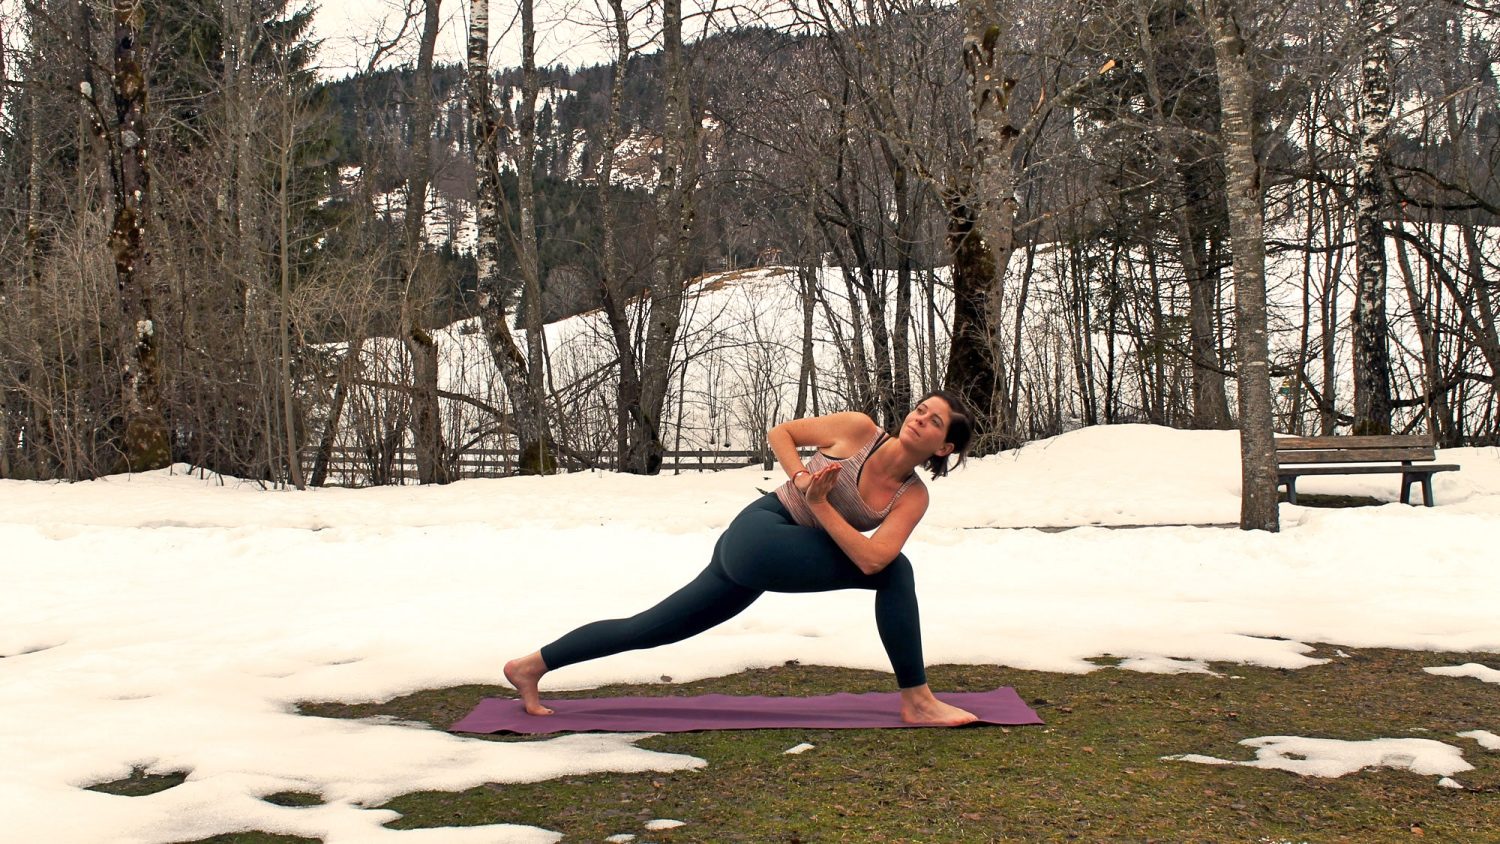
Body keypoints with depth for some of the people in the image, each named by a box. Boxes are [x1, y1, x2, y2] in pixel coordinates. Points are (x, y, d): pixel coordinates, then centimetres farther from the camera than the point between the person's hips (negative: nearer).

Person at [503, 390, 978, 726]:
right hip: (757, 534, -6)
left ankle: (531, 666, 28)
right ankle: (917, 702, -8)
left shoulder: (912, 497, 1)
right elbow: (780, 433, 3)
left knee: (649, 629, 15)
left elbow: (869, 558, -12)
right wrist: (801, 478, -12)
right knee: (895, 573, -16)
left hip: (752, 558, 6)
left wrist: (819, 503, -16)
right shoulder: (858, 429, -9)